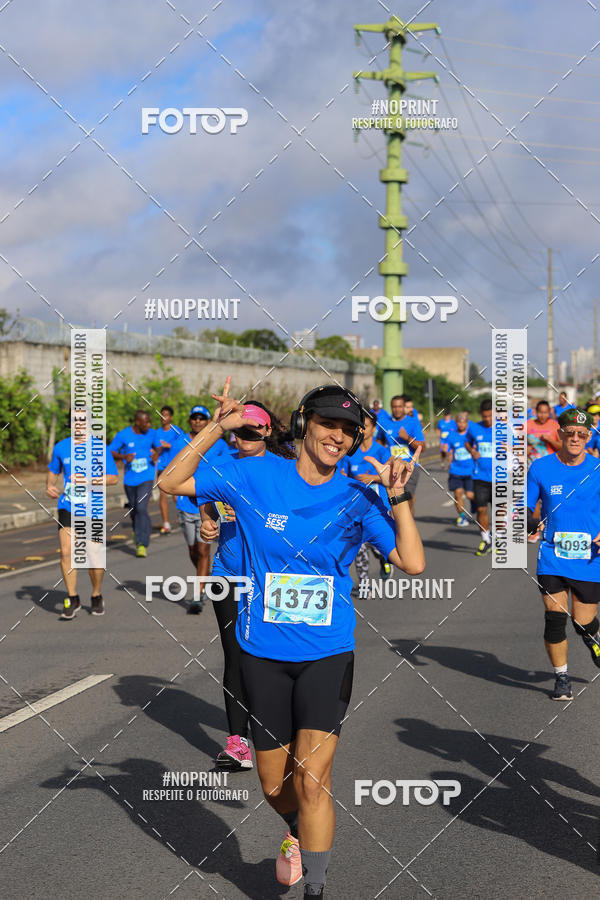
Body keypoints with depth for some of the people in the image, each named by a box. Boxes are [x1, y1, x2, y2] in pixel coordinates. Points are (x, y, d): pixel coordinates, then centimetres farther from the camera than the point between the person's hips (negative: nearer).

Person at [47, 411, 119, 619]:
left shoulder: (100, 448, -3)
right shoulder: (61, 448, 6)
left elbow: (114, 477, -4)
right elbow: (53, 471, 22)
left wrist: (90, 480, -20)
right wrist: (49, 486, 1)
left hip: (93, 509, -2)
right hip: (67, 508, 2)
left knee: (94, 556, 2)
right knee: (66, 553, -10)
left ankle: (96, 597, 25)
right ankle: (72, 600, 3)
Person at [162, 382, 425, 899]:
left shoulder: (357, 499, -1)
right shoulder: (255, 477, -1)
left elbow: (413, 563, -5)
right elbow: (173, 482, 1)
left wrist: (398, 495, -13)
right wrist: (217, 429, -9)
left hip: (327, 653, -1)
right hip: (263, 652, 1)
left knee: (311, 781, -12)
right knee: (274, 785, 12)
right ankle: (298, 835, 45)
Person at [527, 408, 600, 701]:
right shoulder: (540, 468, 0)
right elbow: (526, 508, 7)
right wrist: (531, 523, -14)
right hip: (552, 557, 0)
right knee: (555, 618, -8)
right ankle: (561, 677, 10)